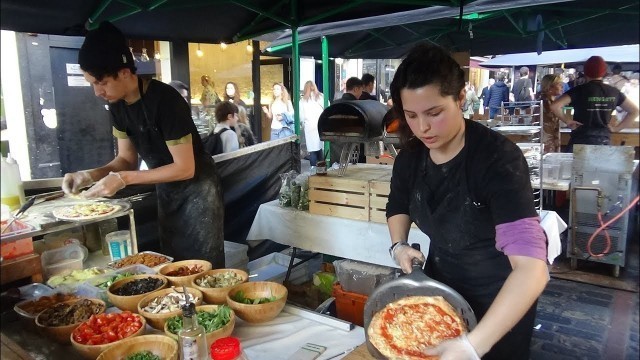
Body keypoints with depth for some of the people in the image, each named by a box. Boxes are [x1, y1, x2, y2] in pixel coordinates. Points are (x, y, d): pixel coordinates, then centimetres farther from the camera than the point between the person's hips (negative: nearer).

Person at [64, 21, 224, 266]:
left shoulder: (164, 100, -25)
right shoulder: (118, 105, -2)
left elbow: (185, 168, -24)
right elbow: (127, 159, 7)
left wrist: (125, 179, -24)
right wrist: (89, 175, -10)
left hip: (197, 191, -7)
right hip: (166, 193, 7)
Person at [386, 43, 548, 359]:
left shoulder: (498, 158, -31)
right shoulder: (410, 155, -12)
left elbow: (531, 267, -40)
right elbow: (399, 207, 10)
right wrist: (398, 244, -11)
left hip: (499, 298, -5)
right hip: (440, 284, 6)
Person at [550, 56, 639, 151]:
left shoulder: (579, 91, -8)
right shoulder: (614, 92, 5)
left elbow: (554, 106, -18)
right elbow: (634, 110, 11)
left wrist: (567, 121, -5)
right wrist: (617, 127, 11)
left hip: (580, 141, -3)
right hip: (604, 141, 4)